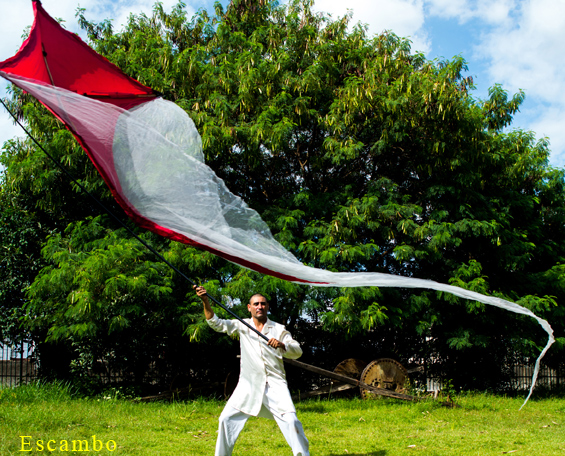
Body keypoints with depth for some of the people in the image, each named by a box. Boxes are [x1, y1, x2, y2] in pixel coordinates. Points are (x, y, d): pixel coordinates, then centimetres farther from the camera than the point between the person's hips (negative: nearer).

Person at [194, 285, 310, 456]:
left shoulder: (278, 329, 8)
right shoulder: (242, 326, 11)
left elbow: (297, 351, 1)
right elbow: (216, 323, 1)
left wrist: (282, 345, -19)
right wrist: (206, 302, -12)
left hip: (275, 384, -1)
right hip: (249, 384, 2)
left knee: (290, 420, -13)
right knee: (227, 418, 0)